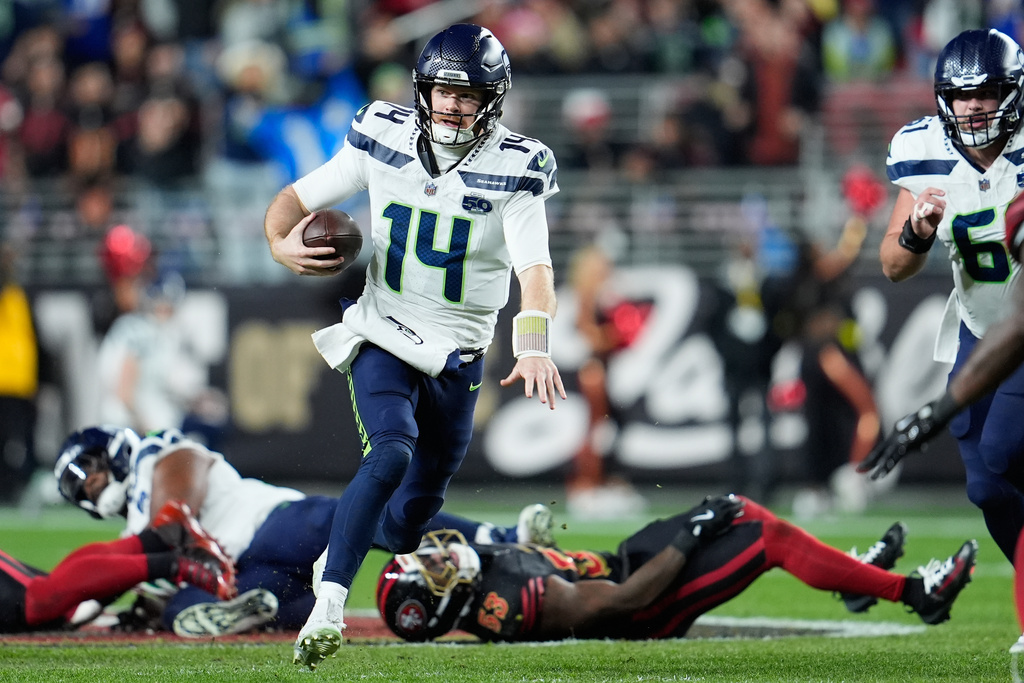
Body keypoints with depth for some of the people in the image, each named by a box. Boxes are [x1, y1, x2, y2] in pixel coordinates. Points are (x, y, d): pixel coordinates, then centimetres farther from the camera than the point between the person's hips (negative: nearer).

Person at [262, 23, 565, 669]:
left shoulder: (513, 169, -12)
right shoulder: (384, 140, -5)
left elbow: (535, 268, -23)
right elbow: (295, 200, 4)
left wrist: (535, 347, -40)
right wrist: (282, 243, -19)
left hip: (458, 356, 1)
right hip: (382, 339, -1)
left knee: (423, 495, 13)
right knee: (391, 453, -26)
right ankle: (327, 609, -29)